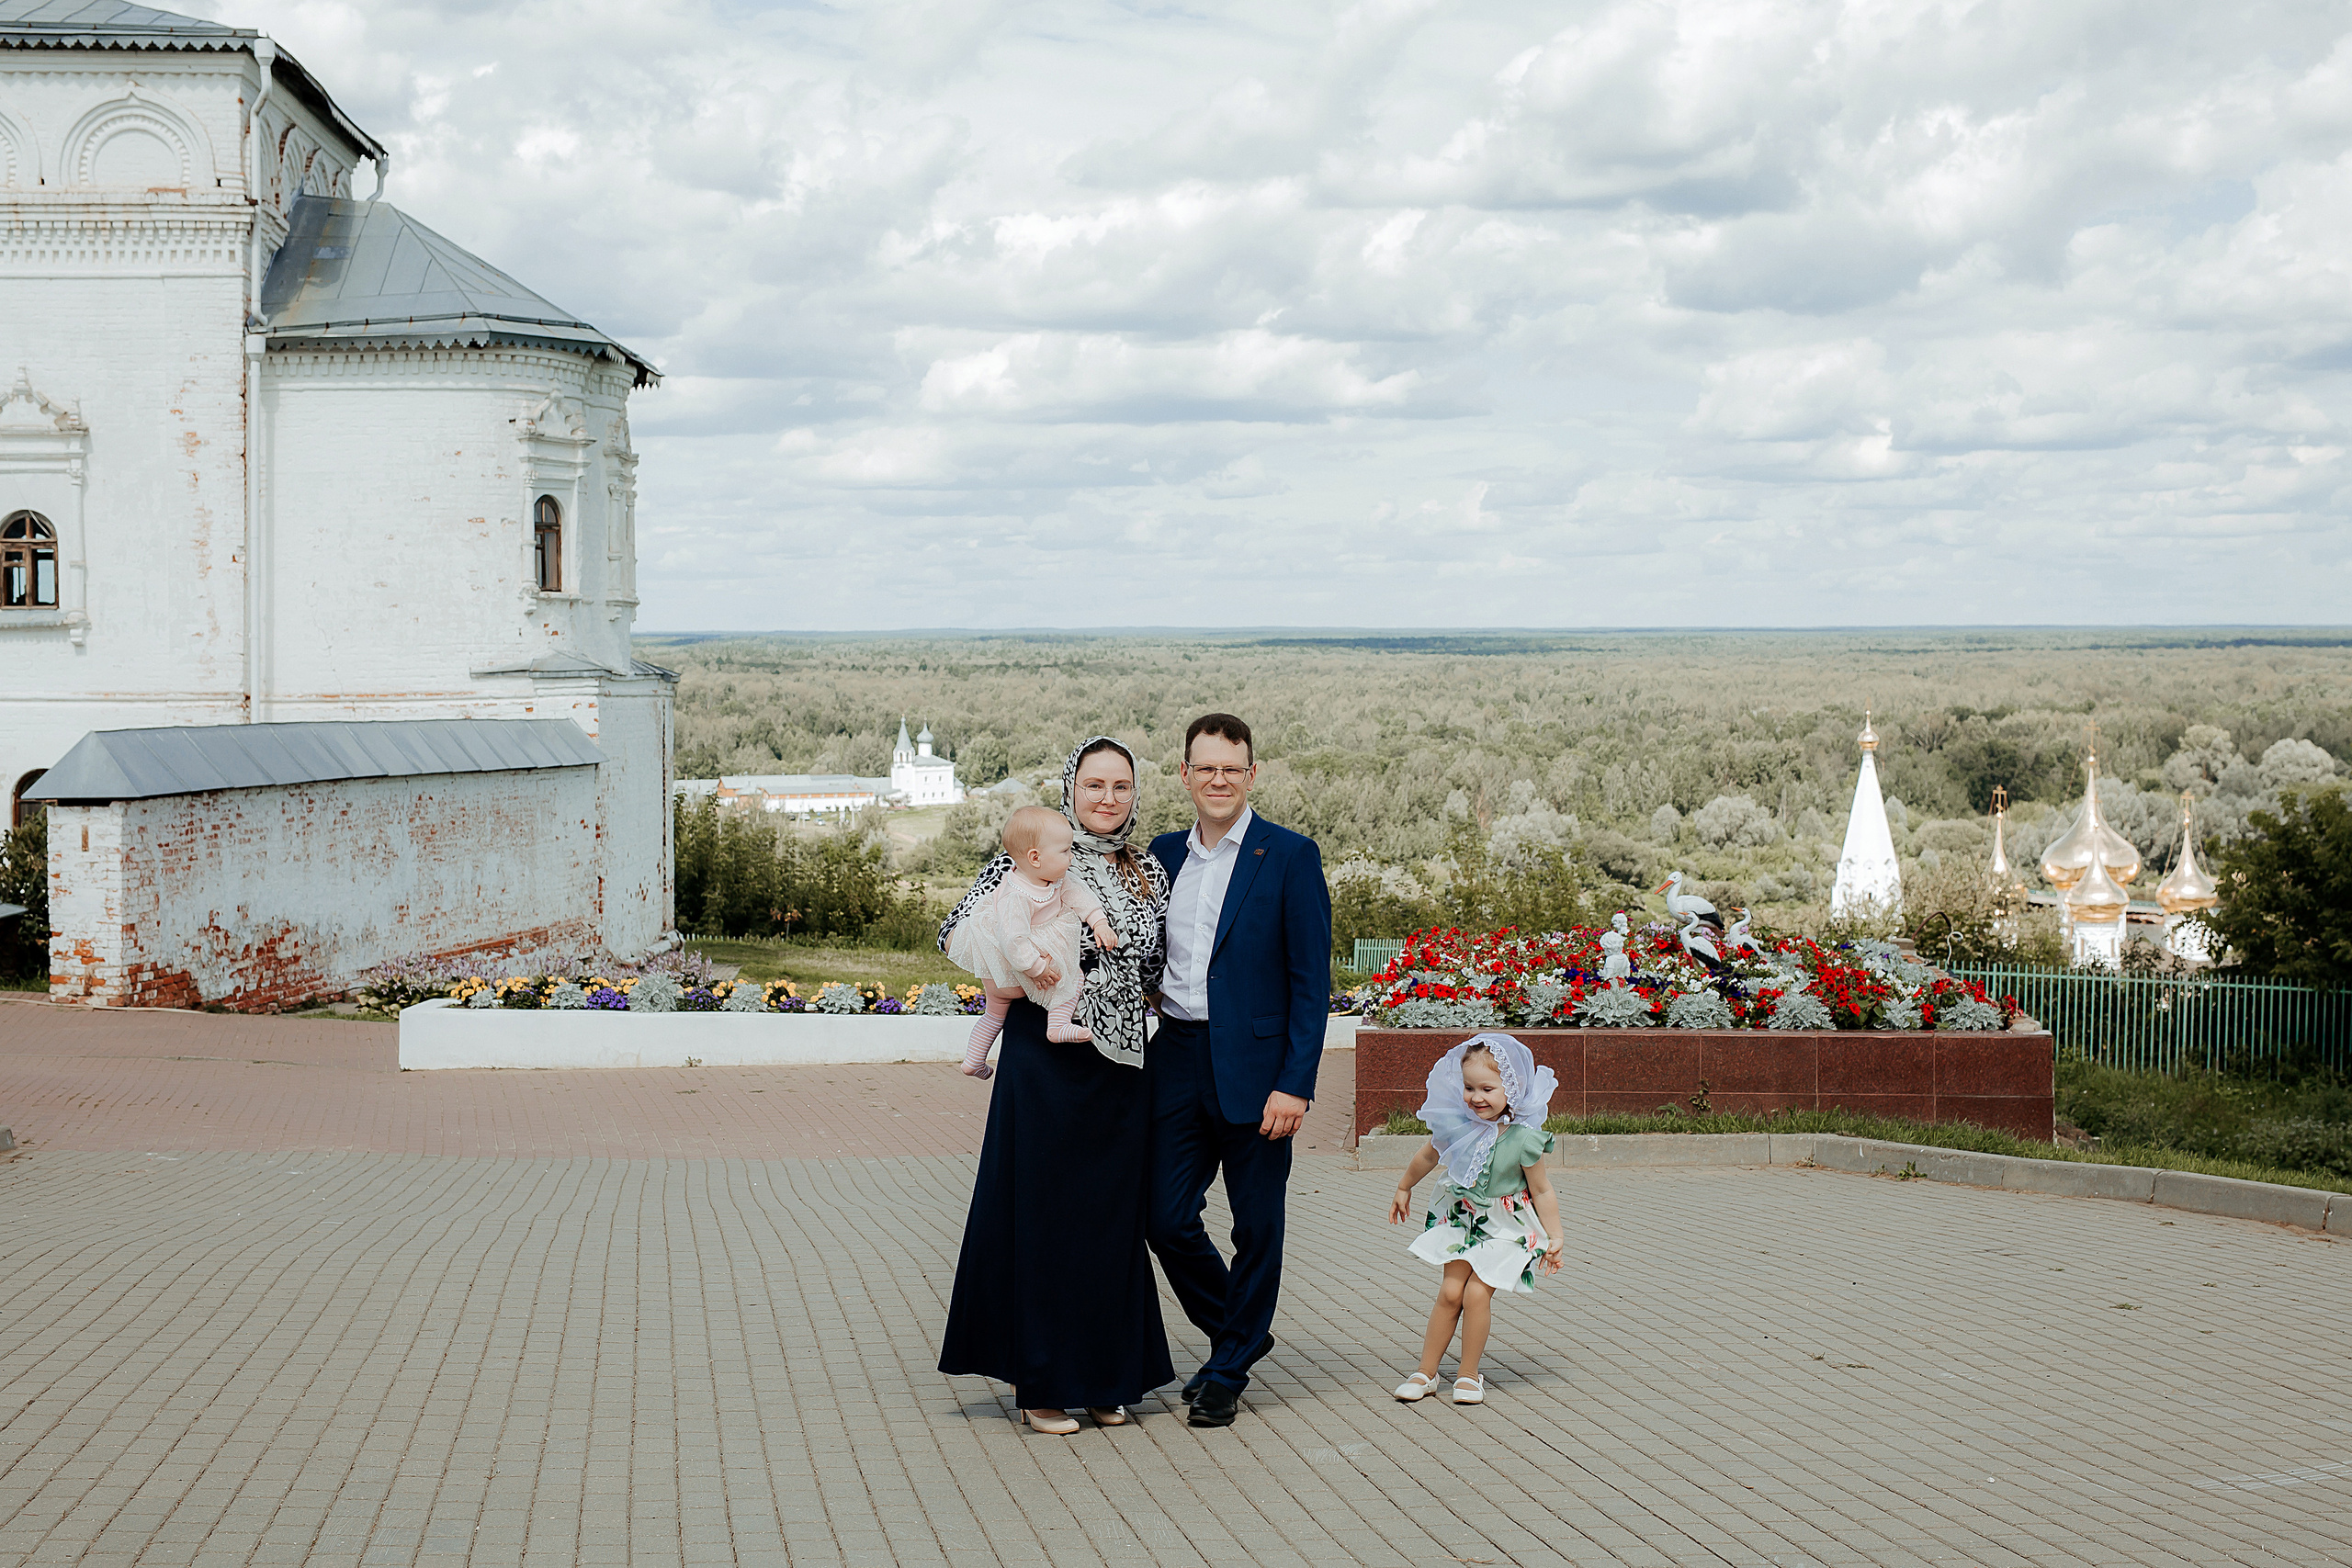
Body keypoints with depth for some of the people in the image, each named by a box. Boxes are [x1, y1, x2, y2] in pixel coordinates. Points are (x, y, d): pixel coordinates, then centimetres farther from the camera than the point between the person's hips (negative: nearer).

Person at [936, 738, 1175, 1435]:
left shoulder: (1149, 875, 10)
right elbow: (956, 933, -5)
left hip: (1121, 1067, 5)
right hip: (1045, 1063, -5)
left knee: (1111, 1217, 8)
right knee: (1041, 1214, 0)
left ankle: (1104, 1379, 19)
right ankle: (1042, 1386, 9)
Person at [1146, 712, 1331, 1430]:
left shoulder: (1289, 857, -5)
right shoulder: (1165, 854, 10)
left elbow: (1311, 979, -8)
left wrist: (1295, 1084, -14)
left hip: (1253, 1068, -4)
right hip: (1176, 1065, 4)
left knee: (1257, 1228, 5)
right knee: (1168, 1219, 4)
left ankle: (1230, 1371, 20)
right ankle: (1238, 1331, 28)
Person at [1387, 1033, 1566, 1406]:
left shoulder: (1523, 1139, -23)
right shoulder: (1457, 1124, -13)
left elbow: (1542, 1192, -12)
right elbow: (1428, 1156, 8)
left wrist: (1554, 1238, -7)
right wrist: (1404, 1189, 22)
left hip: (1504, 1225, -3)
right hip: (1460, 1217, 3)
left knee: (1477, 1293, -10)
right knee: (1450, 1291, 0)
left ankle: (1468, 1374, 6)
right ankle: (1425, 1372, 9)